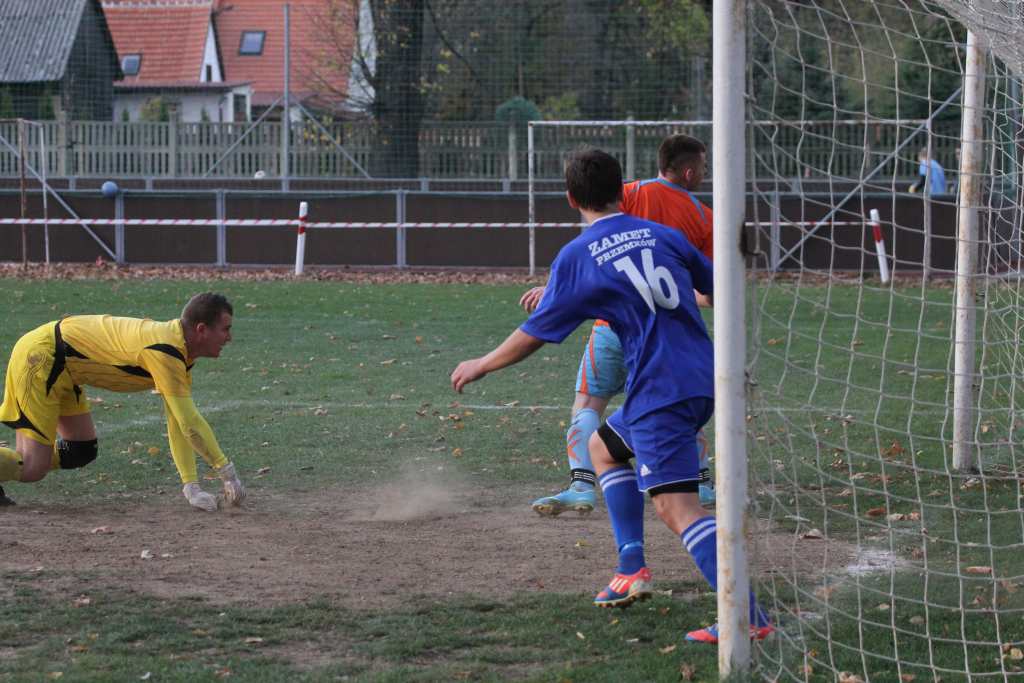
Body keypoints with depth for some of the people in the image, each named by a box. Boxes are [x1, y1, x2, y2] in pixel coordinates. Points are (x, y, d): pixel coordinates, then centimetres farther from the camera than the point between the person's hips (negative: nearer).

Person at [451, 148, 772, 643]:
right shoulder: (663, 235, 11)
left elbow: (533, 334, 1)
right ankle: (632, 570, 21)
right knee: (604, 448, 27)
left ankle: (746, 615, -28)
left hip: (658, 393, -8)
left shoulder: (576, 258, -4)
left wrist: (482, 365, 18)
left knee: (677, 508, -14)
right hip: (702, 381, 8)